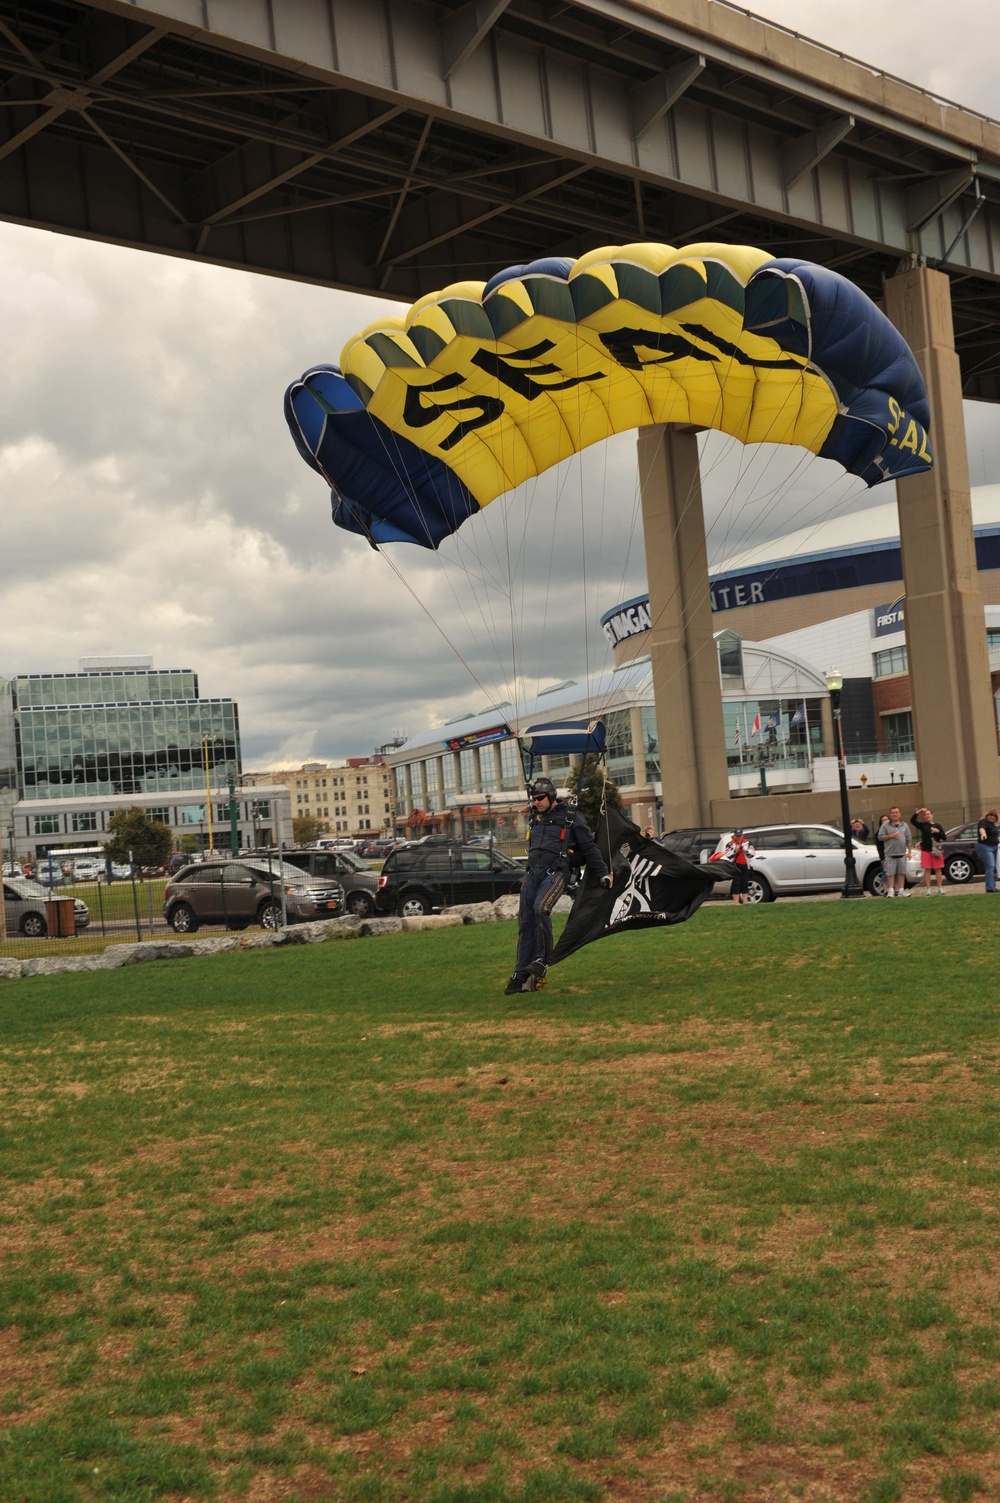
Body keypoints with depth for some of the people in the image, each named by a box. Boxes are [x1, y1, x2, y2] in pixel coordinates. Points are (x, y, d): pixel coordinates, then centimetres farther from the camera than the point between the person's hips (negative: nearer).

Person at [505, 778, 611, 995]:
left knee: (540, 908, -29)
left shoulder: (571, 817, 0)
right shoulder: (536, 818, 16)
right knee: (525, 923, 0)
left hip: (556, 873, -6)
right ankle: (521, 975, 3)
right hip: (532, 873, 6)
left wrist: (603, 873, 2)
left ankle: (542, 961, -17)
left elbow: (589, 847, 3)